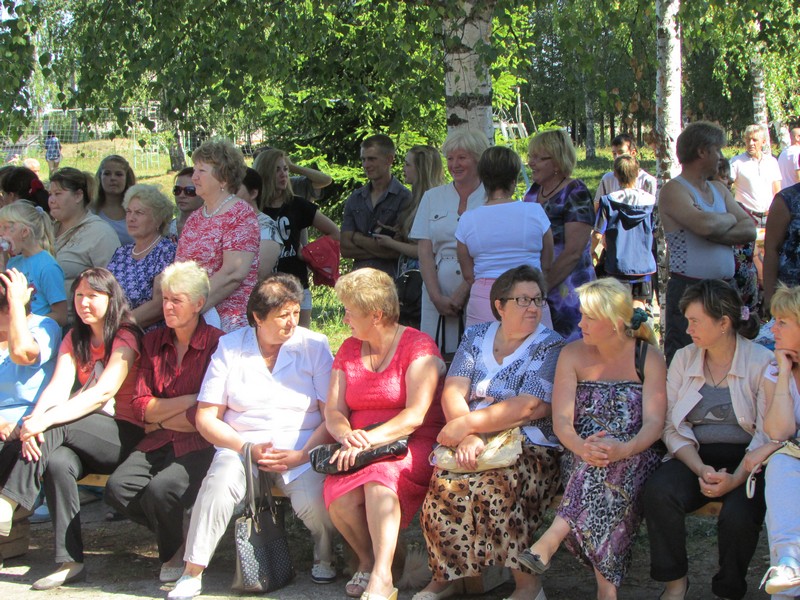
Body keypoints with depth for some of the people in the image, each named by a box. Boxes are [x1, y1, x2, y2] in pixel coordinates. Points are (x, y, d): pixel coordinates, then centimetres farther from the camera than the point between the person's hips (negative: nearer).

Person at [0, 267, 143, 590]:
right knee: (57, 462, -29)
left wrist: (46, 419, -32)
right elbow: (58, 387, -3)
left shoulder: (125, 337, -5)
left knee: (56, 426, -29)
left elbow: (103, 392, -20)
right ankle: (69, 562, -28)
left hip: (124, 435, -4)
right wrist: (33, 420, -26)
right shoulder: (74, 339, 14)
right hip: (84, 439, 4)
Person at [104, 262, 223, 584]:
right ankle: (177, 534, 7)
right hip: (158, 445, 6)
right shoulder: (153, 342, 12)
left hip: (199, 446, -5)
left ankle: (173, 552, 3)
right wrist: (188, 400, -8)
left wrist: (160, 419, -2)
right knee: (117, 488, -21)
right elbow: (141, 406, 5)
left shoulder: (217, 344, -6)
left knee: (160, 490, -31)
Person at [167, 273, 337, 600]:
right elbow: (205, 418, 3)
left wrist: (302, 455, -16)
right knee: (220, 483, -31)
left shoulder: (314, 345, 4)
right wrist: (249, 448, -11)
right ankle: (192, 573, -20)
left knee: (312, 499, -30)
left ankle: (325, 558, 2)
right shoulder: (229, 347, 7)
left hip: (300, 446, -1)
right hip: (241, 443, 1)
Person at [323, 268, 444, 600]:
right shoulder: (349, 349, 16)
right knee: (338, 496, -28)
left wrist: (368, 441, -24)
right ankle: (367, 559, -1)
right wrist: (346, 435, -15)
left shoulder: (418, 346, -3)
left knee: (379, 473, -38)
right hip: (360, 450, 5)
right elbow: (333, 410, 9)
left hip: (413, 447, -4)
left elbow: (416, 415, -14)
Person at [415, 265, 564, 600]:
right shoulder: (476, 338, 14)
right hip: (476, 446, 4)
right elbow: (452, 393, 2)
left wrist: (467, 424, -16)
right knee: (444, 484, -27)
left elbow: (528, 408, -13)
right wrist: (467, 437, -17)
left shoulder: (551, 347, 1)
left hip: (531, 449, -4)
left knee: (492, 488, -34)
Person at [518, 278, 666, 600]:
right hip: (580, 463, 1)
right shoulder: (572, 354, 7)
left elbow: (654, 422, -10)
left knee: (610, 467, -37)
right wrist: (581, 447, -29)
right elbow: (561, 419, -5)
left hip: (634, 458, -1)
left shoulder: (649, 357, 2)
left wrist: (624, 449, -34)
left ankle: (555, 535, -41)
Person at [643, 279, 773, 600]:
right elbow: (672, 427, 4)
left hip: (746, 462, -3)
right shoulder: (683, 359, 9)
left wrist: (735, 479, -22)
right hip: (695, 457, 3)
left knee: (738, 515, -33)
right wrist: (701, 470, -14)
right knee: (658, 491, -28)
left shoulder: (763, 362, -3)